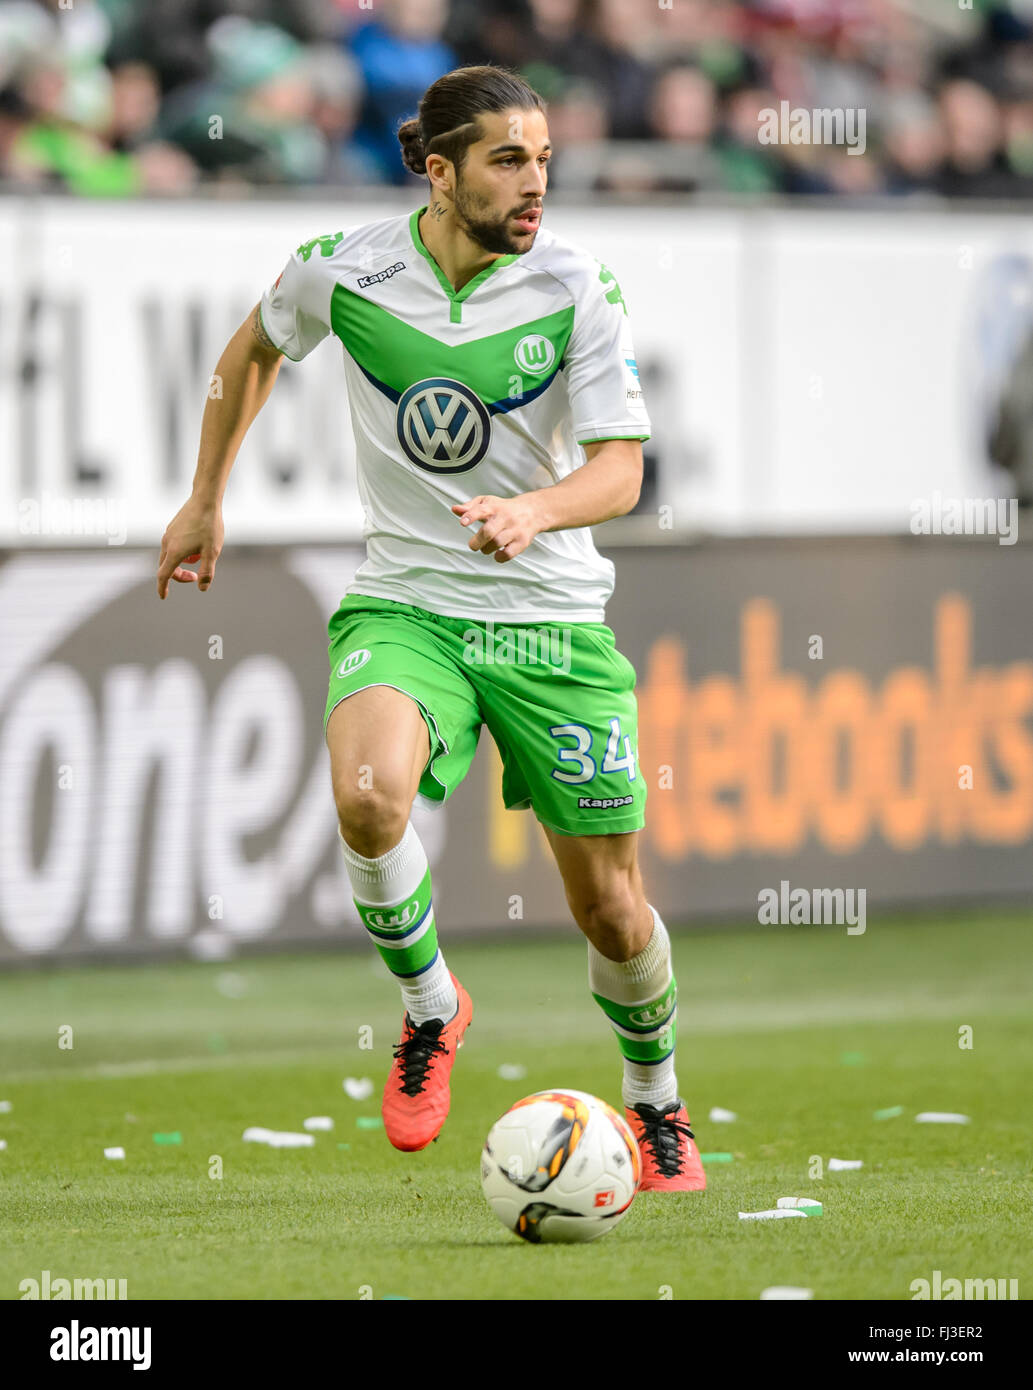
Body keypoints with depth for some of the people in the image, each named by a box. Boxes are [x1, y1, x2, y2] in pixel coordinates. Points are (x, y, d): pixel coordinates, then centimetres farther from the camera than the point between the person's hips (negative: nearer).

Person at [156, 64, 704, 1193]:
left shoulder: (576, 289, -11)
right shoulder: (342, 271, -7)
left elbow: (620, 469, -15)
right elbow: (254, 349, 15)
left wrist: (535, 511, -36)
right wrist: (205, 501, 20)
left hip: (551, 619, 0)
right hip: (402, 603, 0)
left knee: (612, 911, 4)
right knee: (368, 800, -32)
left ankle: (656, 1101, 35)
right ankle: (429, 1006, -3)